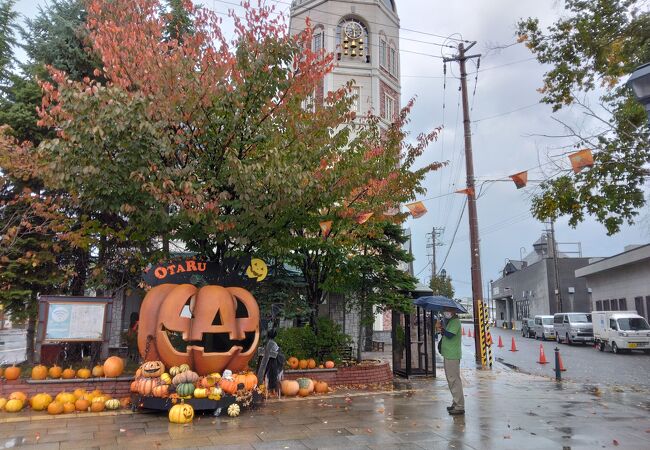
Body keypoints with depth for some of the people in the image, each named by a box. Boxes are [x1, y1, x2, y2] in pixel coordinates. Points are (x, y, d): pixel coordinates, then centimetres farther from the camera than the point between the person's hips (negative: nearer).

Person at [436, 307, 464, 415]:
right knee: (451, 380, 16)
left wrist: (441, 328, -11)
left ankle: (459, 407, -2)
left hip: (453, 355, -10)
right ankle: (456, 403, 25)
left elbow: (449, 335, -23)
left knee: (454, 380, -7)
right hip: (448, 354, 10)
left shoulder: (455, 321, -13)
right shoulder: (449, 321, 17)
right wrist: (442, 330, -1)